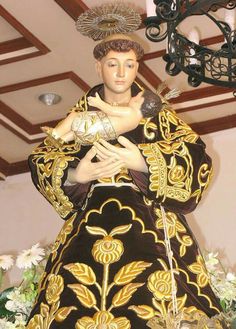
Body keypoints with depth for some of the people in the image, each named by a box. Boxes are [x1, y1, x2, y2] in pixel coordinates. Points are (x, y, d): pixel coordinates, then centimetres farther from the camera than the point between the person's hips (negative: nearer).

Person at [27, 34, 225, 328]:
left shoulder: (155, 111, 14)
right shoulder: (82, 113, 18)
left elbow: (196, 157, 1)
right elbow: (40, 160, 14)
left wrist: (143, 163, -11)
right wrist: (73, 176, -6)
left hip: (147, 214, -1)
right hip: (92, 217, 2)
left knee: (156, 298, -29)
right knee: (71, 300, -23)